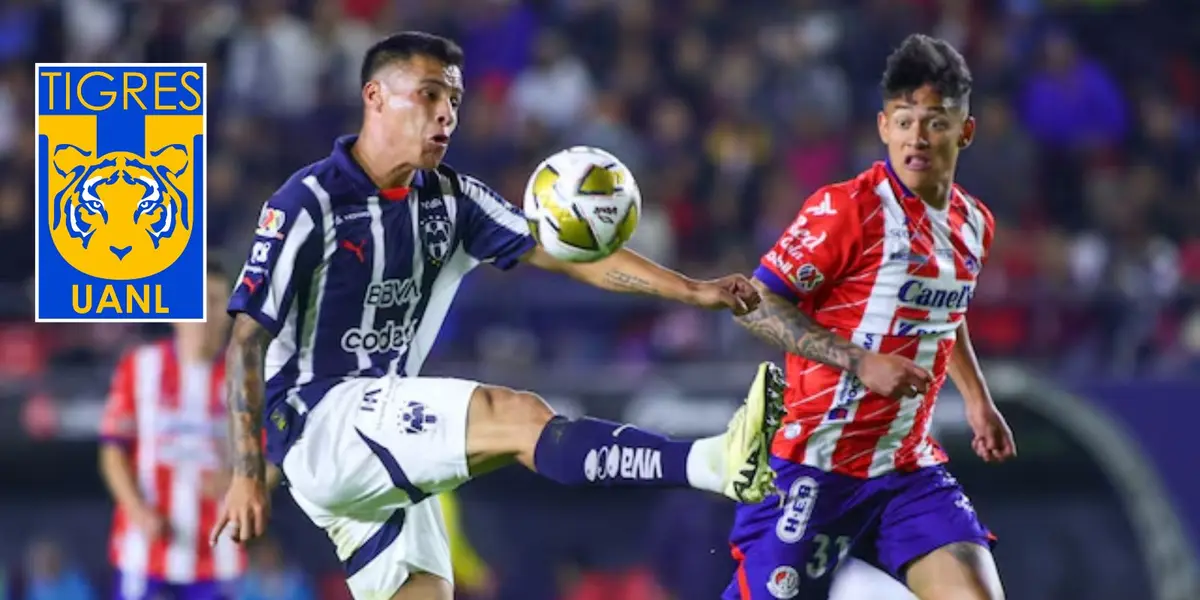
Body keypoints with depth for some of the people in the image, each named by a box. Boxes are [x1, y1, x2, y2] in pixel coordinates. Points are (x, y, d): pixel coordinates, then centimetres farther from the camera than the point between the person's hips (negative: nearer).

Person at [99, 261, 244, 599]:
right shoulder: (139, 367, 3)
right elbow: (114, 450, 5)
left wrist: (234, 482, -18)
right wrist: (139, 510, -11)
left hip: (214, 555, 1)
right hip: (146, 544, -1)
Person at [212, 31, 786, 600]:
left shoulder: (449, 199, 8)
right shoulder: (307, 203, -10)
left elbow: (569, 253, 4)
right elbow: (247, 342, -10)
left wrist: (692, 290, -7)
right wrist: (247, 474, -15)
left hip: (386, 437, 8)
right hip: (313, 421, -8)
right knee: (518, 416, -24)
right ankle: (715, 464, -40)